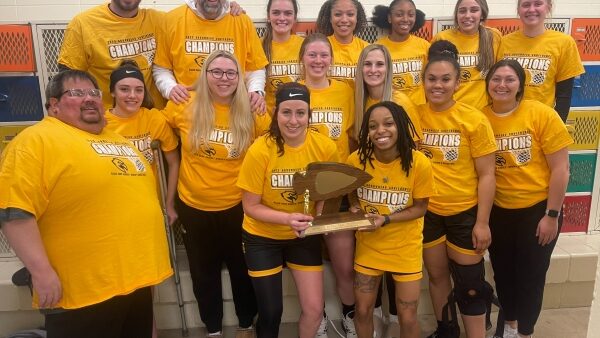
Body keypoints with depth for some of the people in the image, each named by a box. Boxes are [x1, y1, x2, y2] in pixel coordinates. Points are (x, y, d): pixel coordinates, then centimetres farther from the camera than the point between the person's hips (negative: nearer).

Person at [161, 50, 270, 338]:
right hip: (194, 206, 1)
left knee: (242, 268, 17)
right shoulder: (184, 106, -9)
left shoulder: (252, 112, -10)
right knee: (204, 271, 18)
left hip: (238, 206, -1)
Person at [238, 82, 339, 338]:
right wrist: (287, 218, -30)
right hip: (263, 238, -2)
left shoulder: (325, 147, -16)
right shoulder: (260, 150, -23)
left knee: (314, 309, 6)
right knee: (271, 312, 9)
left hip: (305, 236, 2)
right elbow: (251, 206, -15)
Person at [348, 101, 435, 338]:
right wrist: (355, 209, -16)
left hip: (406, 247, -2)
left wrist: (385, 219, -22)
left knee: (408, 318, 10)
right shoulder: (356, 160, -15)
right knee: (362, 311, 15)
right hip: (368, 246, 2)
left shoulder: (419, 163, -21)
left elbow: (420, 208, -9)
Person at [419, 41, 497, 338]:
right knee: (437, 275, 19)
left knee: (469, 285, 8)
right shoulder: (414, 115, -4)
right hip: (427, 211, 3)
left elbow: (486, 175, -8)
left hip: (465, 212, -3)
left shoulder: (474, 119, -11)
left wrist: (482, 222, -9)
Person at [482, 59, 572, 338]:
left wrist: (552, 215, -9)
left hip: (537, 209, -2)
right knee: (503, 272, 16)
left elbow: (561, 169, -9)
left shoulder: (542, 114, -14)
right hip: (498, 210, 3)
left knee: (530, 275, 9)